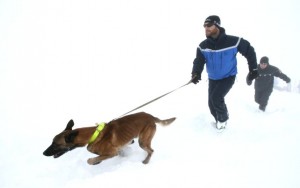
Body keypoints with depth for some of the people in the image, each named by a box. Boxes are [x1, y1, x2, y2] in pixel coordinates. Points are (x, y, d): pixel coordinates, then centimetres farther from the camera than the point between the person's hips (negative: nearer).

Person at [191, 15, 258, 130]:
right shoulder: (203, 46, -12)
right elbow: (199, 61, -17)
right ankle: (219, 121, 35)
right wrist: (196, 73, -39)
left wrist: (253, 68, -7)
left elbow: (249, 51, -8)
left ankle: (223, 118, 5)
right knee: (212, 104, 6)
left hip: (228, 77, -4)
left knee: (216, 97, -24)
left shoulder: (233, 41, -21)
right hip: (213, 78, 4)